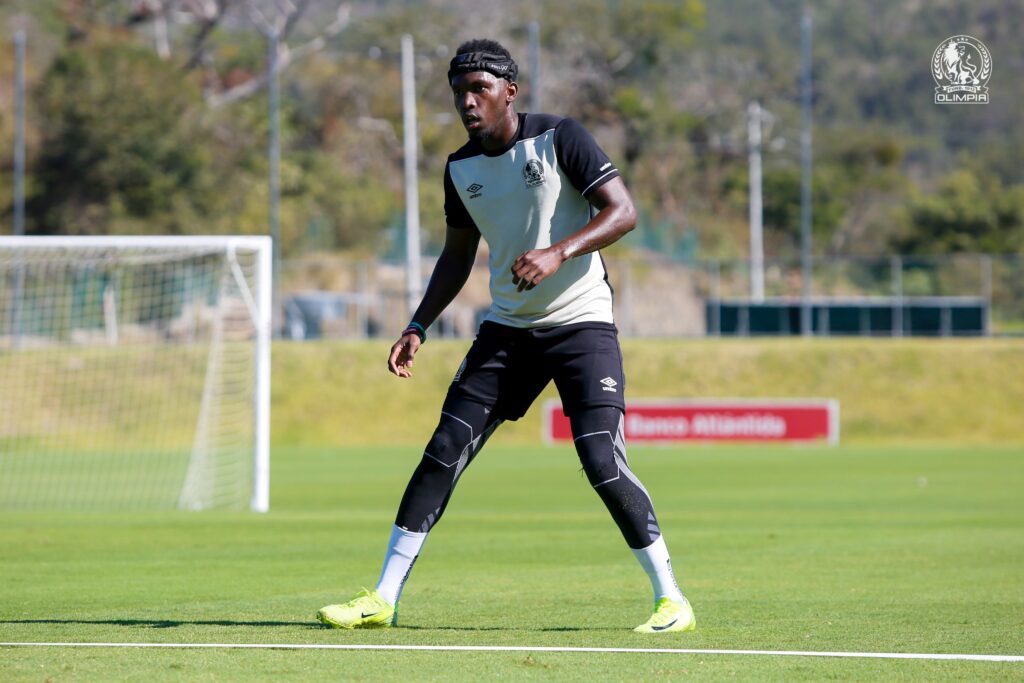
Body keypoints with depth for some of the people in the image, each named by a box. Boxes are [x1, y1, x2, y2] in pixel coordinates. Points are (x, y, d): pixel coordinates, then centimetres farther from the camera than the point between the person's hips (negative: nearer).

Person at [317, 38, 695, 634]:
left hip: (581, 323, -5)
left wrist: (558, 253, -30)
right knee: (443, 454, -2)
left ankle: (671, 600, -6)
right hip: (508, 327, 5)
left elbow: (624, 211, -17)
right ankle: (383, 600, 3)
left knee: (602, 461, -17)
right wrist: (419, 327, 10)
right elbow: (458, 255, 20)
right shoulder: (460, 169, 7)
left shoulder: (559, 138, -10)